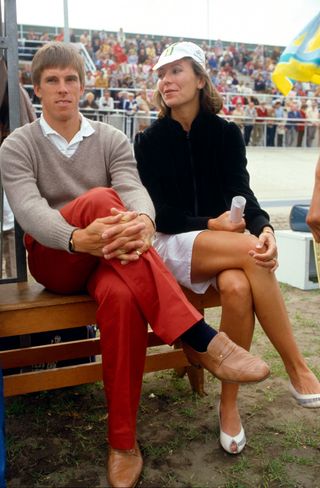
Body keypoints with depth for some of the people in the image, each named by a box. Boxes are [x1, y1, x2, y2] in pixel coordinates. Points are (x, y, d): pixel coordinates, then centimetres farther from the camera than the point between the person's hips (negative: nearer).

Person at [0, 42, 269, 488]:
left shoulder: (111, 140, 9)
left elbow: (135, 189, -11)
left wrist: (143, 221, -39)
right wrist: (79, 238, -40)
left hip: (110, 253, 2)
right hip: (55, 260, -1)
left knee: (122, 295, -38)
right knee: (100, 199, -34)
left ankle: (124, 443, -23)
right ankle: (199, 338, -40)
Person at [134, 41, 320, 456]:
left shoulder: (227, 133, 6)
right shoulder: (149, 141, 1)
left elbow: (241, 192, -7)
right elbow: (159, 213, -5)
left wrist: (262, 227, -29)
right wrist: (210, 225, -17)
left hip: (225, 242, 2)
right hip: (172, 245, -2)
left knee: (238, 287, -34)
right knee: (250, 254, -32)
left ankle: (229, 404, -17)